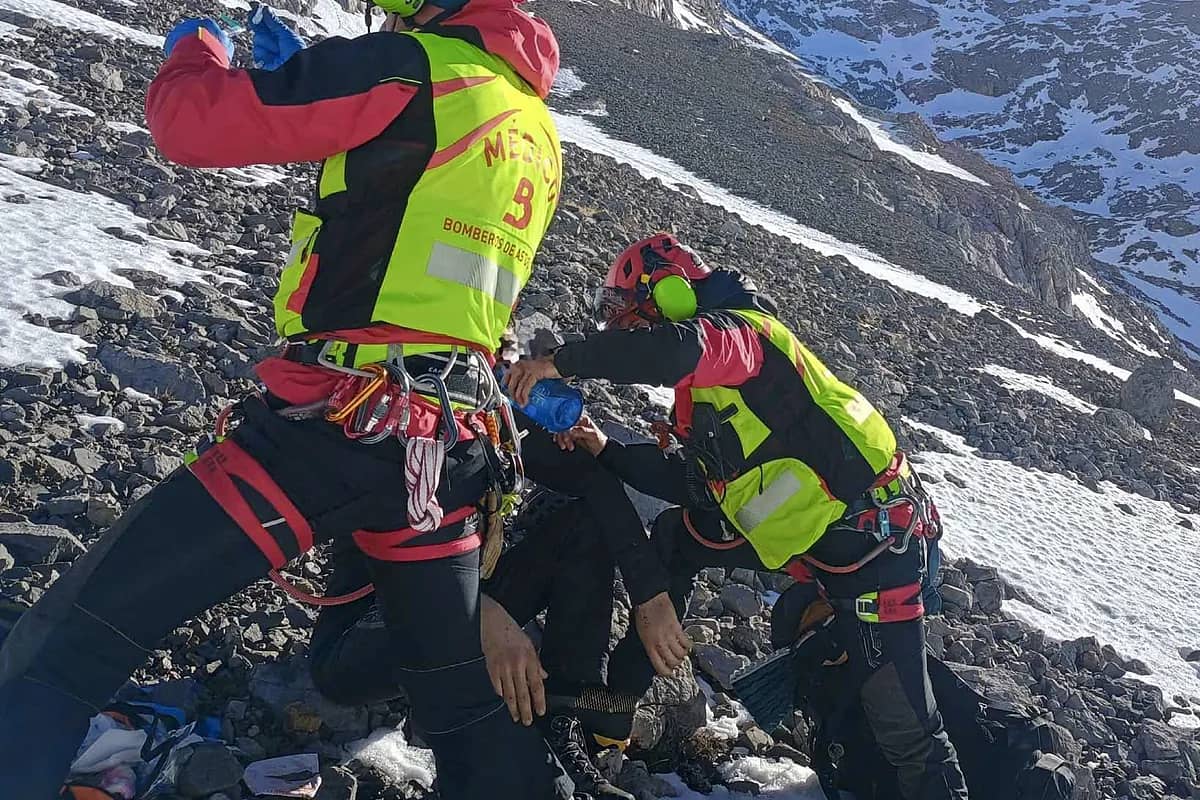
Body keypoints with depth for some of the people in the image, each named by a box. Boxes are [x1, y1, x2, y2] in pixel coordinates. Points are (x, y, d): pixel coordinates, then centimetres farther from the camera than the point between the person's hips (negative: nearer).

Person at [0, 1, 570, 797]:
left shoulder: (415, 71, -8)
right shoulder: (539, 130, 16)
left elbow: (192, 122, -6)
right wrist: (298, 72, 31)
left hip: (334, 427, -8)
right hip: (454, 448, 8)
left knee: (76, 635, -1)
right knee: (465, 693, 22)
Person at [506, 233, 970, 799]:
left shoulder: (739, 327, -13)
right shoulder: (701, 393, 16)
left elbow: (675, 349, -36)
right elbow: (691, 483, 17)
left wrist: (561, 362, -29)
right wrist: (607, 453, 13)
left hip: (872, 532, -10)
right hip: (798, 533, 10)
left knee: (904, 729, -10)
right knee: (675, 535, 16)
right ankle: (620, 693, 23)